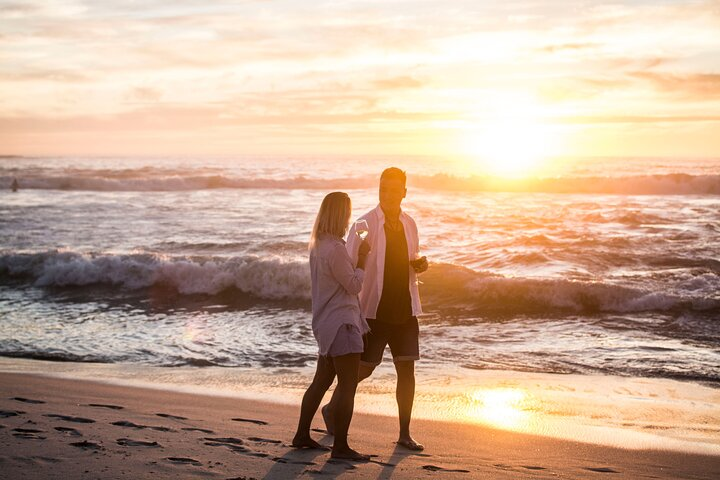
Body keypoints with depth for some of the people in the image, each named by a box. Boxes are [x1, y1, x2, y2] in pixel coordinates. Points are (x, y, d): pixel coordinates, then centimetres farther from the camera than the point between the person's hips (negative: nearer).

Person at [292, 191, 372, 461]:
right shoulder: (335, 249, -19)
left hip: (326, 322, 10)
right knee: (348, 385, -6)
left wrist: (358, 257, 13)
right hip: (341, 322, -10)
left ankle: (302, 435, 24)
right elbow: (354, 285, -13)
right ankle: (340, 446, -3)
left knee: (321, 381, 17)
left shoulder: (318, 245, 11)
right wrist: (362, 257, -4)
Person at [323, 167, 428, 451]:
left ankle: (404, 433, 11)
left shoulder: (409, 224, 8)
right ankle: (333, 409, 29)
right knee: (364, 368, 3)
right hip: (374, 310, -5)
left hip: (405, 310, 5)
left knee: (407, 369, 3)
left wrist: (420, 265, -2)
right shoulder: (365, 225, -9)